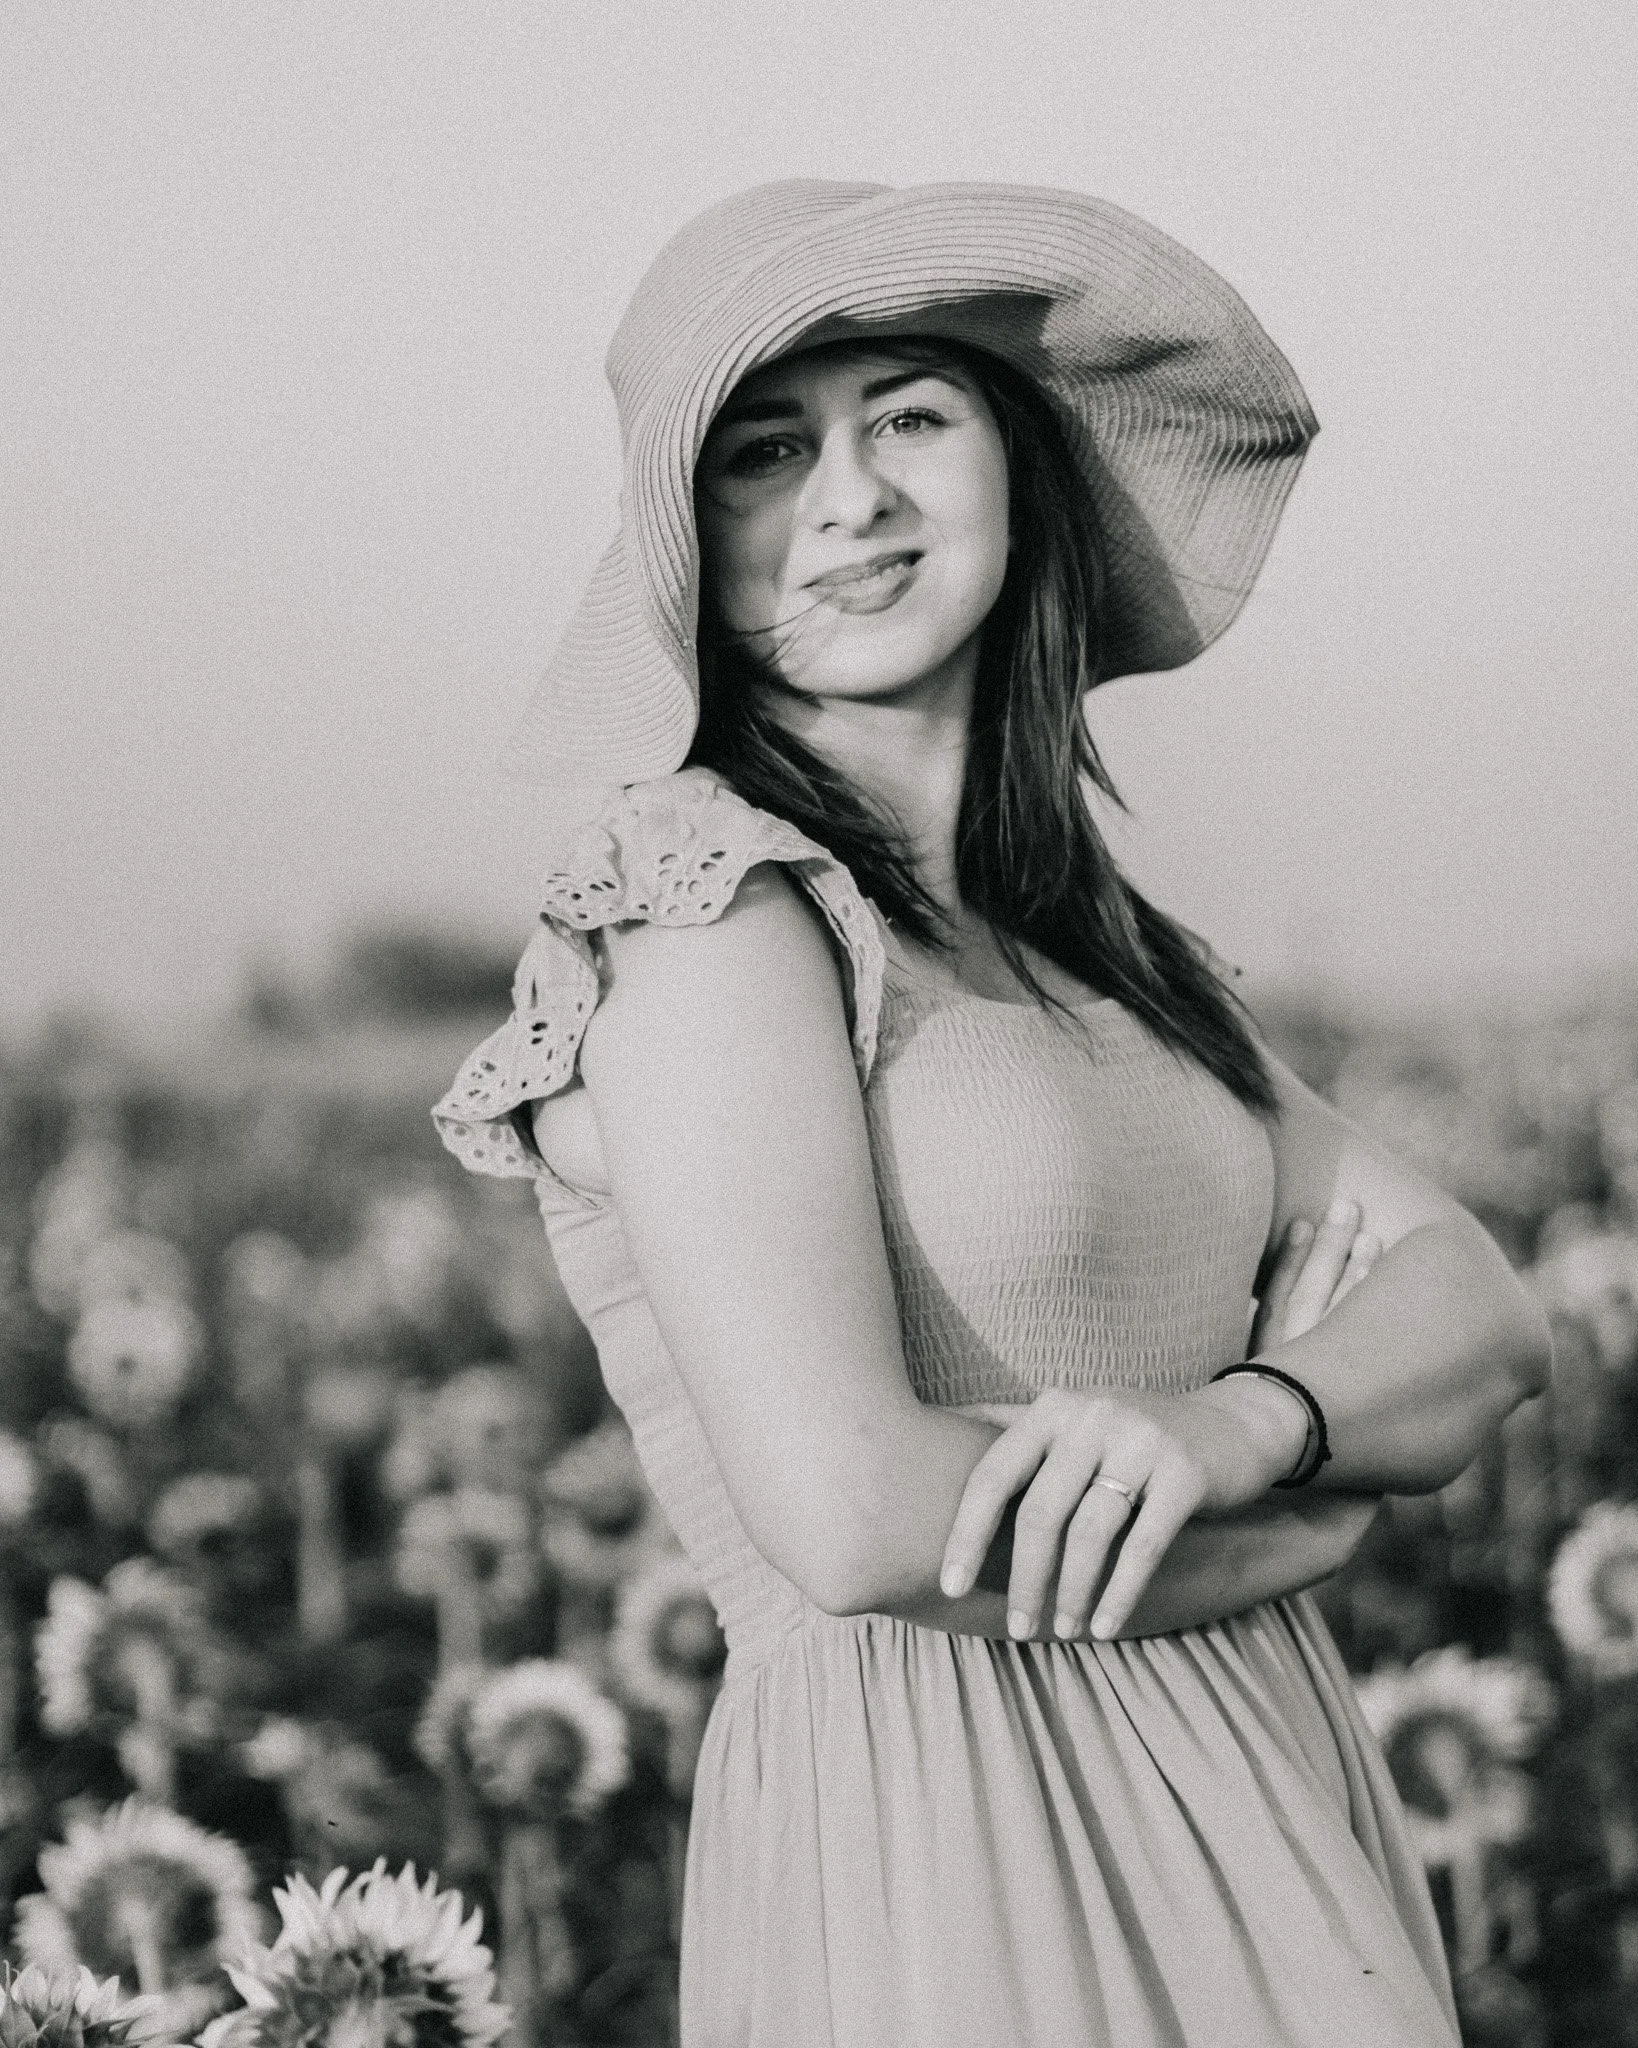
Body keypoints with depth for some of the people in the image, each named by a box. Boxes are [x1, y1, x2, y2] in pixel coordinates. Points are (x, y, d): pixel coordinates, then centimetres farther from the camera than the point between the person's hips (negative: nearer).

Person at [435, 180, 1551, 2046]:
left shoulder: (1090, 936, 11)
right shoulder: (694, 885, -12)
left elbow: (1485, 1318, 3)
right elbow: (857, 1516, -23)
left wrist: (1241, 1418, -18)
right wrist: (1322, 1501, -8)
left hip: (1258, 1821, 7)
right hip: (932, 1857, -7)